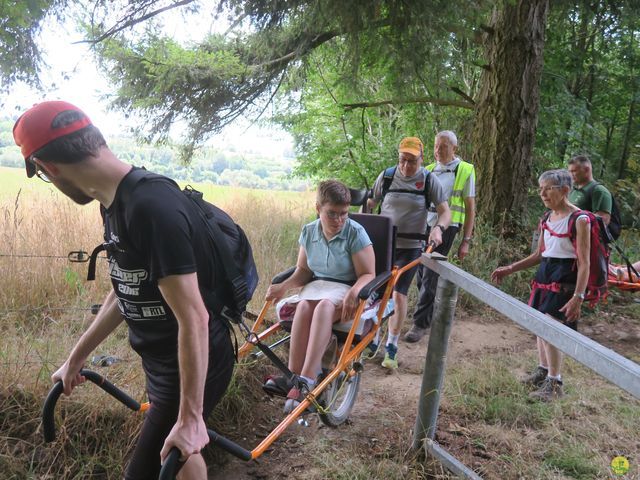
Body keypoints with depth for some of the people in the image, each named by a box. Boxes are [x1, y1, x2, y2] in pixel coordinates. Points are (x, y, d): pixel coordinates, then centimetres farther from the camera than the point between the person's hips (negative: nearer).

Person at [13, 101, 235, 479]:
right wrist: (75, 358, 19)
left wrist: (190, 416, -23)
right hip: (165, 361, 9)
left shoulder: (151, 208, -30)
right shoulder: (117, 204, 1)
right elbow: (125, 293, 12)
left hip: (195, 367, -9)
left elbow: (193, 318, -29)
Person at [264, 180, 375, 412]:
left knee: (324, 307, -38)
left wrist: (353, 294, -32)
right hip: (317, 285, 4)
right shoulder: (309, 232, 2)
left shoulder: (355, 233, -12)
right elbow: (303, 270, 12)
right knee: (303, 306, -33)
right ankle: (293, 375, -35)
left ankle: (307, 379, -43)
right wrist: (284, 286, -7)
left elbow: (367, 275, -11)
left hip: (348, 290, -4)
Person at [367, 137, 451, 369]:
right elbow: (369, 205, 9)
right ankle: (371, 341, 20)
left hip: (410, 247, -1)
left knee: (399, 295, -5)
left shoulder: (429, 180, -3)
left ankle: (391, 348, 9)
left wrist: (438, 228, -25)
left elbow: (445, 212, -4)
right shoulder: (386, 177, 0)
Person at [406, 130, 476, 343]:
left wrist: (466, 241, -4)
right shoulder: (428, 171, 14)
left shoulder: (465, 171, 1)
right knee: (422, 275, 8)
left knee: (430, 277, -8)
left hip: (445, 228, -5)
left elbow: (470, 207, 1)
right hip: (423, 226, 5)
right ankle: (431, 315, 25)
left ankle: (420, 323, -1)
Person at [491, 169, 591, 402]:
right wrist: (509, 269, 11)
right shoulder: (548, 218, 10)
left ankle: (554, 383, 2)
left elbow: (584, 263, -16)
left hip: (564, 279, -8)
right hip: (544, 275, 8)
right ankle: (543, 370, 33)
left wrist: (578, 296, -23)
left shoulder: (579, 220, -13)